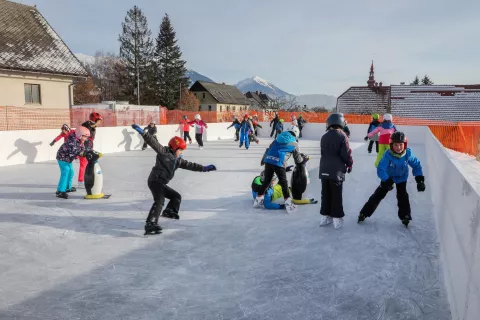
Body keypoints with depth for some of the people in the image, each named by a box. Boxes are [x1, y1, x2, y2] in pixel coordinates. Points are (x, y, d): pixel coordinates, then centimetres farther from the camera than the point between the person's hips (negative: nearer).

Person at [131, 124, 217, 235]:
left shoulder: (178, 160, 17)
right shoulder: (163, 152, -6)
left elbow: (189, 165, 21)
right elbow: (153, 142, -17)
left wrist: (204, 168, 17)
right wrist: (143, 132, -29)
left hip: (161, 184, 9)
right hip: (155, 180, -9)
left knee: (176, 196, 22)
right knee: (159, 201, -26)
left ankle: (169, 211, 32)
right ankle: (150, 224, -34)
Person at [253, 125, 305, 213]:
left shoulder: (278, 138, 23)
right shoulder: (294, 144, 13)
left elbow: (269, 149, 22)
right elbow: (298, 160, 20)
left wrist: (264, 159, 31)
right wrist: (303, 160, 40)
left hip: (268, 160, 4)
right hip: (279, 163, -4)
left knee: (266, 181, 17)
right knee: (284, 182, 6)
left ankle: (258, 200, 26)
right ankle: (288, 203, 5)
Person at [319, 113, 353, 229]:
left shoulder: (324, 136, 7)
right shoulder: (342, 136, -11)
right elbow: (346, 153, -13)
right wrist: (349, 164, 4)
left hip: (324, 170, 5)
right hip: (336, 171, -5)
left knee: (325, 194, 13)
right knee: (337, 195, 3)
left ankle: (325, 216, 18)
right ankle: (337, 219, 8)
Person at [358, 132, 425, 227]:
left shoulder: (408, 154, -26)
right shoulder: (388, 155, -34)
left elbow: (416, 165, -12)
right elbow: (380, 169, -37)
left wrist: (420, 179, -18)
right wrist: (387, 181, -49)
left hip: (401, 177, 2)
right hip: (388, 177, -2)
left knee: (402, 196, -3)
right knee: (378, 194, -1)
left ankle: (405, 216, 16)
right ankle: (364, 213, 6)